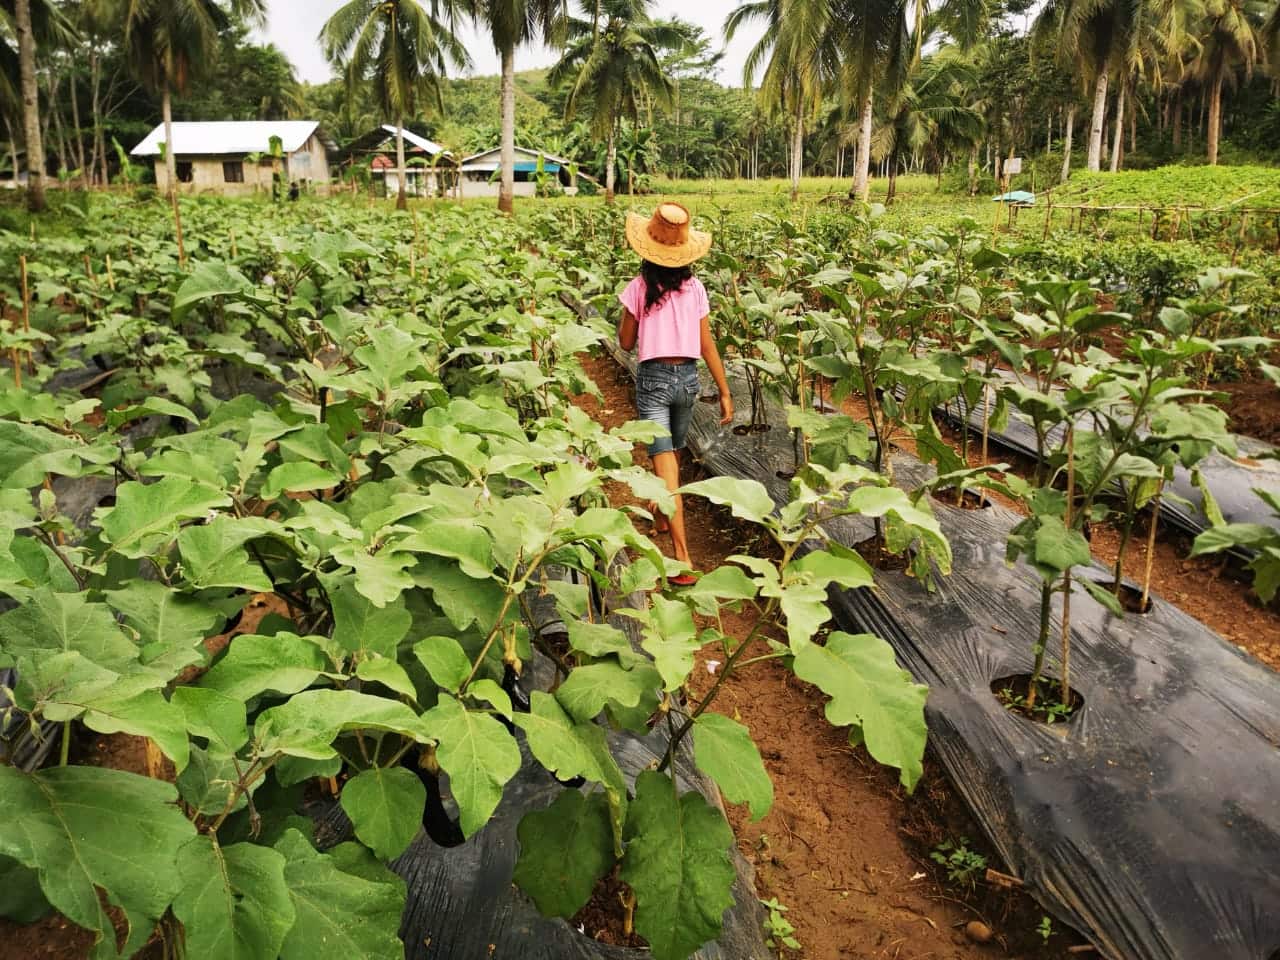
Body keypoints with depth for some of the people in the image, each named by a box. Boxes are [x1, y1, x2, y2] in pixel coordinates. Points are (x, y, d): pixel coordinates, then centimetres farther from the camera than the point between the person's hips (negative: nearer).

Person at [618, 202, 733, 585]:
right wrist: (725, 392, 5)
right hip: (687, 378, 4)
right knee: (671, 452, 26)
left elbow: (626, 343, 0)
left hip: (653, 378, -4)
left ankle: (682, 556, -15)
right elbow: (707, 345, 0)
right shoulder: (695, 287, 0)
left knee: (665, 462, -8)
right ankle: (662, 512, 48)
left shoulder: (638, 288, -8)